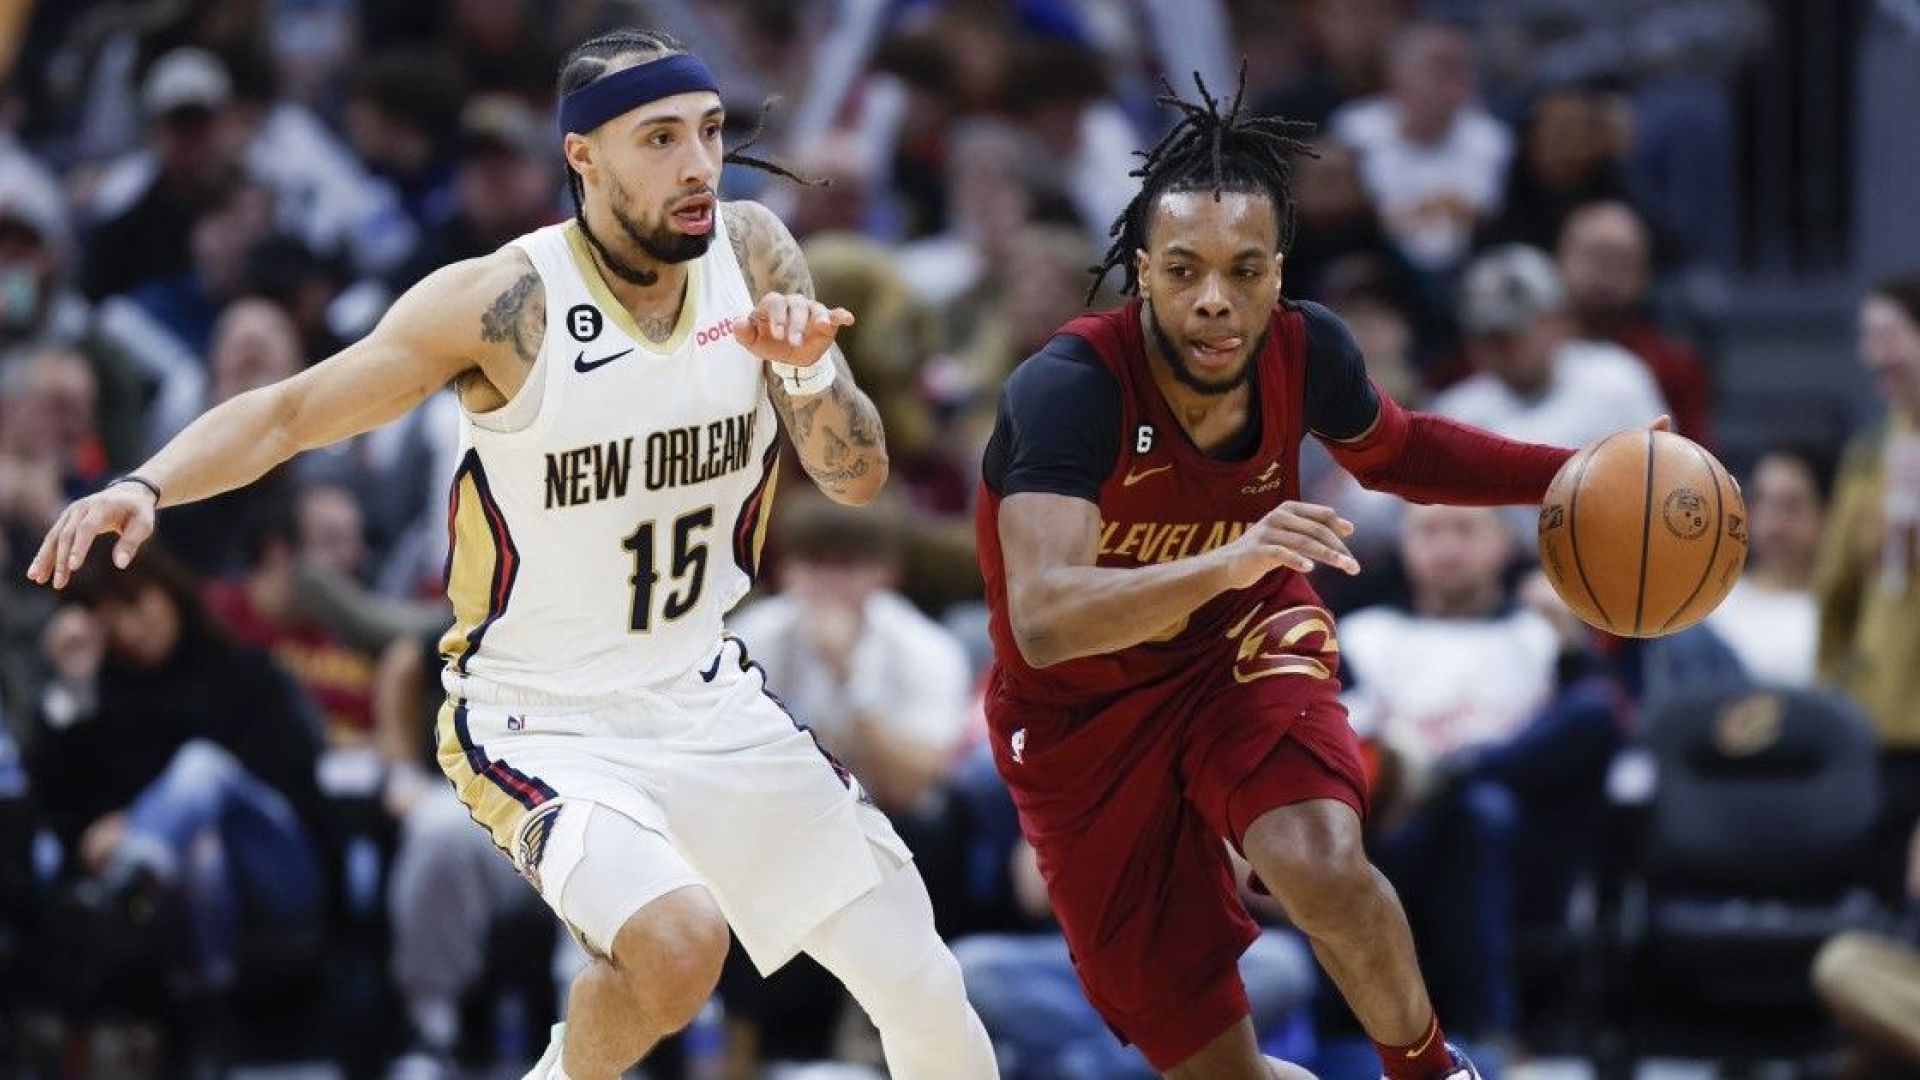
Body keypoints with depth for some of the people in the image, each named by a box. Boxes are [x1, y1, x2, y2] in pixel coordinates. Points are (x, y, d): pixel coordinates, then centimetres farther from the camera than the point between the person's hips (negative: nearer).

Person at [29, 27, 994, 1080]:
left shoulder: (751, 252, -3)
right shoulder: (505, 303, -18)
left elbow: (857, 477, 0)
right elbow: (289, 411, -14)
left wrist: (807, 368, -21)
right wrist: (144, 486, -32)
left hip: (709, 700, 5)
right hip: (542, 725, -5)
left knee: (926, 995, 5)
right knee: (675, 938, -32)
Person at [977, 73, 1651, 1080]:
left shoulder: (1305, 349, -17)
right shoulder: (1067, 387, -33)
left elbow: (1394, 450, 9)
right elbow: (1043, 619, -47)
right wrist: (1227, 562, -60)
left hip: (1242, 645, 2)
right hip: (1085, 718, -2)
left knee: (1323, 869, -30)